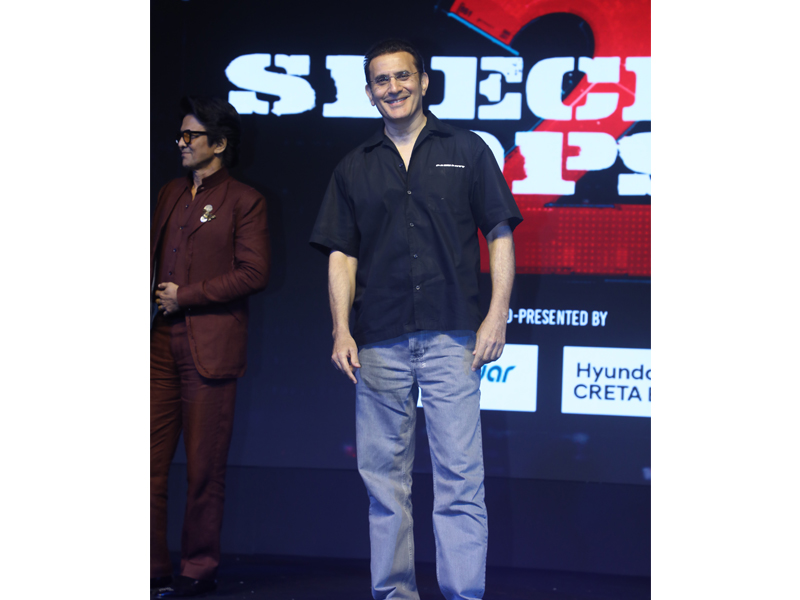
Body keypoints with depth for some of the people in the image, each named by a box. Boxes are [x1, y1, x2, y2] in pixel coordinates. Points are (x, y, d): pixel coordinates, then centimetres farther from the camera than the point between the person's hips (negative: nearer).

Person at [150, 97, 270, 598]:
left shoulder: (244, 201, 0)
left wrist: (185, 295, -10)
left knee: (204, 467, 1)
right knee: (150, 461, 2)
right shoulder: (171, 194, 19)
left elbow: (254, 273, -9)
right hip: (161, 345, 6)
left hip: (210, 348, -6)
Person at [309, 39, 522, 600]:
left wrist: (497, 316, -5)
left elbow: (500, 235, 5)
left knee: (460, 478, -6)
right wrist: (341, 330, -1)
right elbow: (342, 255, 11)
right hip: (379, 342, 3)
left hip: (452, 336, -3)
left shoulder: (467, 150, 9)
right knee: (384, 476, 6)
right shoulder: (354, 168, 15)